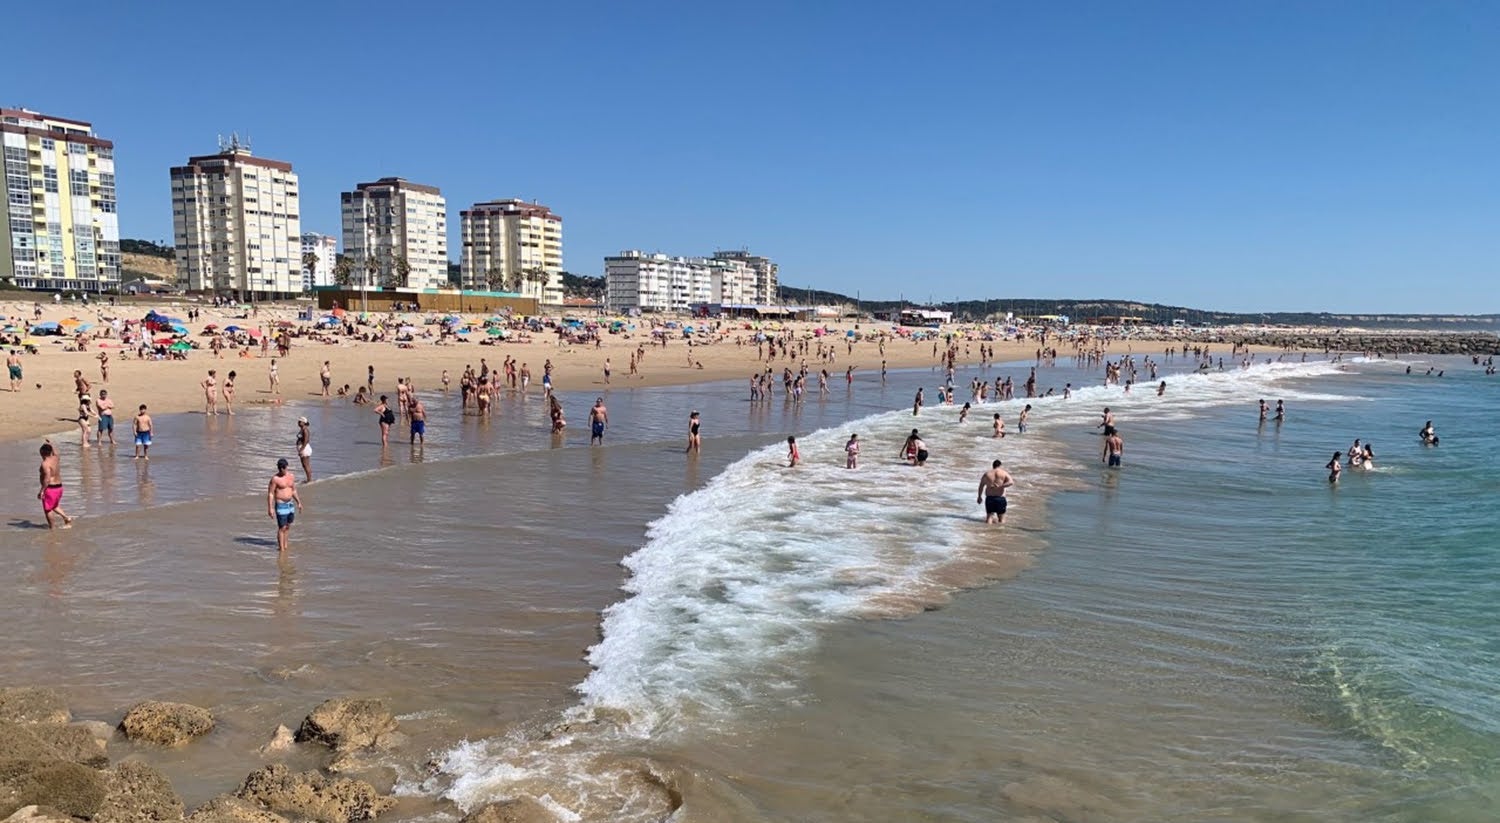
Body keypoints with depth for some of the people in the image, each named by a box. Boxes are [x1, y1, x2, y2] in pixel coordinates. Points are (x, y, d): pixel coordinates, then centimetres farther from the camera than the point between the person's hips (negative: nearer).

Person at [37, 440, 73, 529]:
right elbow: (55, 452, 32)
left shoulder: (45, 463, -20)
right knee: (55, 506, 26)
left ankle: (52, 526, 13)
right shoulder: (56, 458, 3)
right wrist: (50, 445, 40)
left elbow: (47, 479, -26)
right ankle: (67, 518, 12)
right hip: (59, 487, 9)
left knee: (47, 509, 7)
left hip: (50, 488, -9)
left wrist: (41, 490, -23)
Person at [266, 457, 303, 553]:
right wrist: (270, 508, -17)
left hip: (290, 504, 6)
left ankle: (285, 545, 25)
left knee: (288, 526, 13)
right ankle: (281, 548, 1)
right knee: (282, 528, -5)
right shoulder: (275, 478, -11)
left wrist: (299, 503, 18)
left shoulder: (291, 476, 6)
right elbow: (270, 494, -12)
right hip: (281, 505, -6)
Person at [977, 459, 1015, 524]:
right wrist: (1000, 486, -14)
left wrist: (980, 497, 24)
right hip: (1000, 498, -1)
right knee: (1001, 519, 8)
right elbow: (1011, 482, -16)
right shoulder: (1004, 473, 0)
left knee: (989, 516, 9)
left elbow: (981, 486, 12)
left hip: (989, 498, 2)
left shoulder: (986, 474, 5)